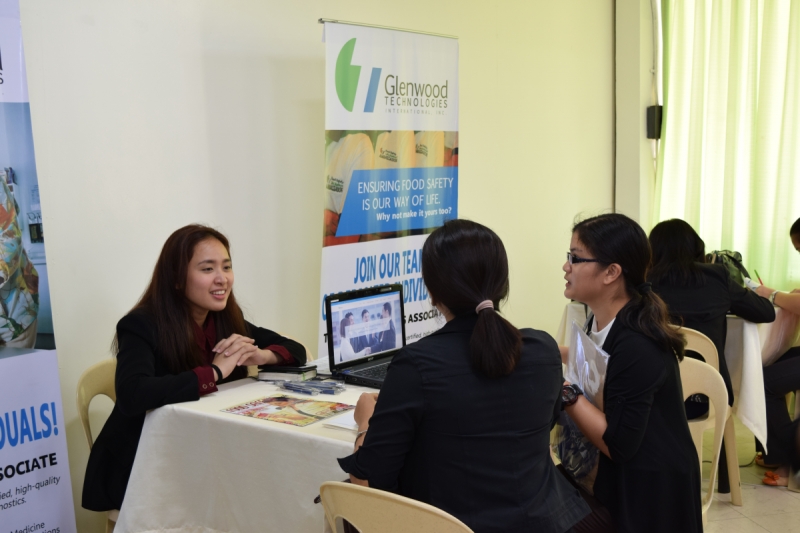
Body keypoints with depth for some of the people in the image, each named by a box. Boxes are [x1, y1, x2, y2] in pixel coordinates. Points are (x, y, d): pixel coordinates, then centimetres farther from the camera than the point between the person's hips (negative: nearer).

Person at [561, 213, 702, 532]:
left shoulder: (635, 346, -25)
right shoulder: (604, 321, 2)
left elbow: (618, 445, -24)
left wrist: (564, 391, -23)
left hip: (647, 497, -8)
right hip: (617, 478, 8)